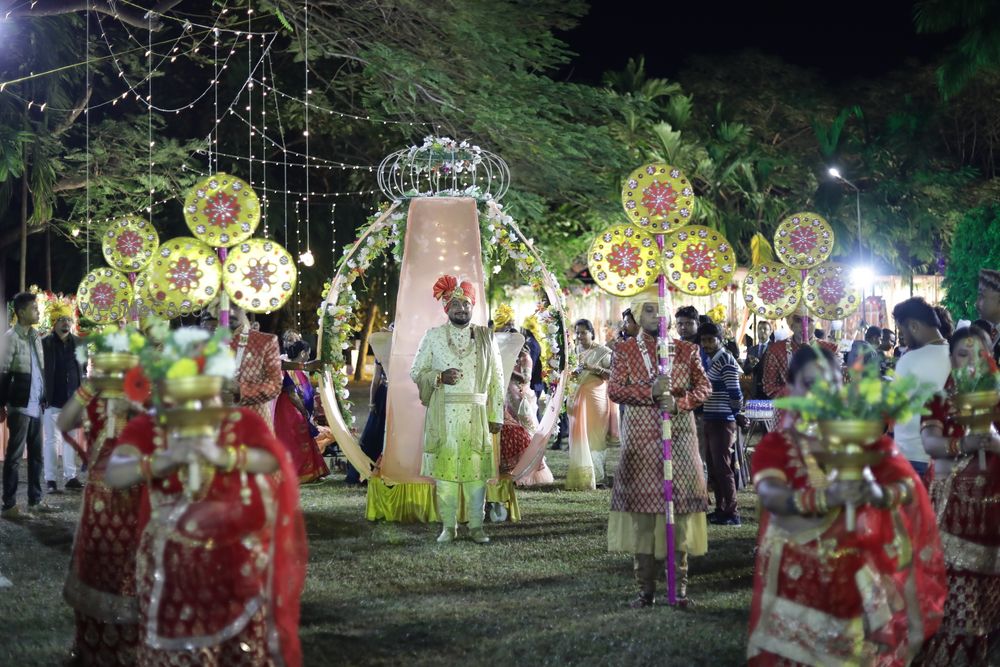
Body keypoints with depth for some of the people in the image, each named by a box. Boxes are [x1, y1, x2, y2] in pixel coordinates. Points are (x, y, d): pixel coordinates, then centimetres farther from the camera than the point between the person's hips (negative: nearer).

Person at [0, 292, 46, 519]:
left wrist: (43, 399, 12)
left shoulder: (35, 336, 12)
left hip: (35, 405, 7)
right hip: (20, 405, -7)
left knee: (36, 454, 13)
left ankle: (35, 498, 22)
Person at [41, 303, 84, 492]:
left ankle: (70, 476, 15)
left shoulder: (78, 343, 7)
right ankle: (50, 479, 7)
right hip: (52, 400, -4)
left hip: (72, 400, 4)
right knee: (51, 440, 2)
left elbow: (83, 370, 11)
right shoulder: (44, 343, -5)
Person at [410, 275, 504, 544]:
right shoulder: (433, 336, 6)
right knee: (444, 468, 0)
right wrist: (440, 377, -14)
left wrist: (496, 416, 2)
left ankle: (476, 525, 8)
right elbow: (416, 372, 5)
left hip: (476, 414, 0)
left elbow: (496, 379, 7)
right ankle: (448, 526, 8)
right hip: (443, 414, 0)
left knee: (476, 470, 0)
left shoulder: (486, 337, 8)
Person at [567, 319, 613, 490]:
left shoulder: (602, 352, -3)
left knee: (594, 437, -6)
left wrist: (596, 369, -19)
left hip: (596, 397, -5)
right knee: (579, 436, 0)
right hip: (578, 397, 5)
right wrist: (573, 374, 3)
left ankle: (598, 478, -2)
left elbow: (613, 374, -7)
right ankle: (580, 477, 1)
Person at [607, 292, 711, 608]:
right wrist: (651, 392, -18)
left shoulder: (686, 350, 9)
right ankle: (646, 587, 5)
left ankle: (680, 585, 5)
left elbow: (704, 386, 7)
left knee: (679, 503, -1)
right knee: (640, 507, -2)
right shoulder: (624, 351, 5)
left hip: (679, 436, 1)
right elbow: (615, 389, -4)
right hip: (640, 438, -1)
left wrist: (678, 402, -12)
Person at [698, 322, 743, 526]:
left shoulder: (726, 361, -13)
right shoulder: (709, 361, 14)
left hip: (722, 422, -9)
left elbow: (734, 392, -16)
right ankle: (720, 509, 19)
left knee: (722, 467, -7)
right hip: (710, 421, 9)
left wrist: (736, 411, -3)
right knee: (713, 468, 12)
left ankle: (731, 513, -3)